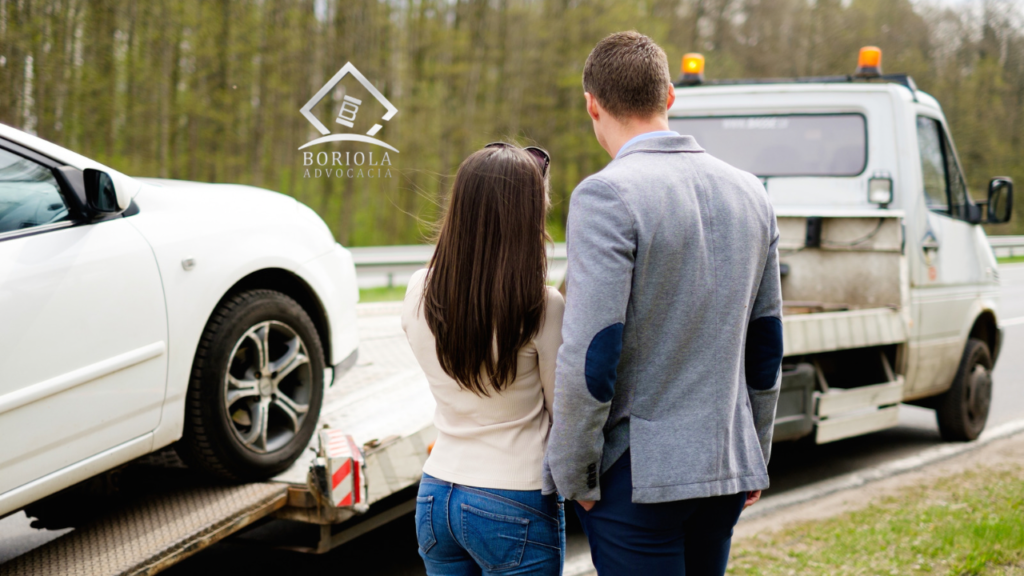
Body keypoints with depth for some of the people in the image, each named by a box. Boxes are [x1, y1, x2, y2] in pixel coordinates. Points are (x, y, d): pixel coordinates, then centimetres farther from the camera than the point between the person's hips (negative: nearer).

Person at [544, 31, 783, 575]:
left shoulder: (606, 195, -15)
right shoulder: (749, 193, 8)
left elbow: (591, 357, -20)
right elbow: (766, 345, 14)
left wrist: (572, 474, -8)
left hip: (638, 474, -7)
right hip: (727, 467, 7)